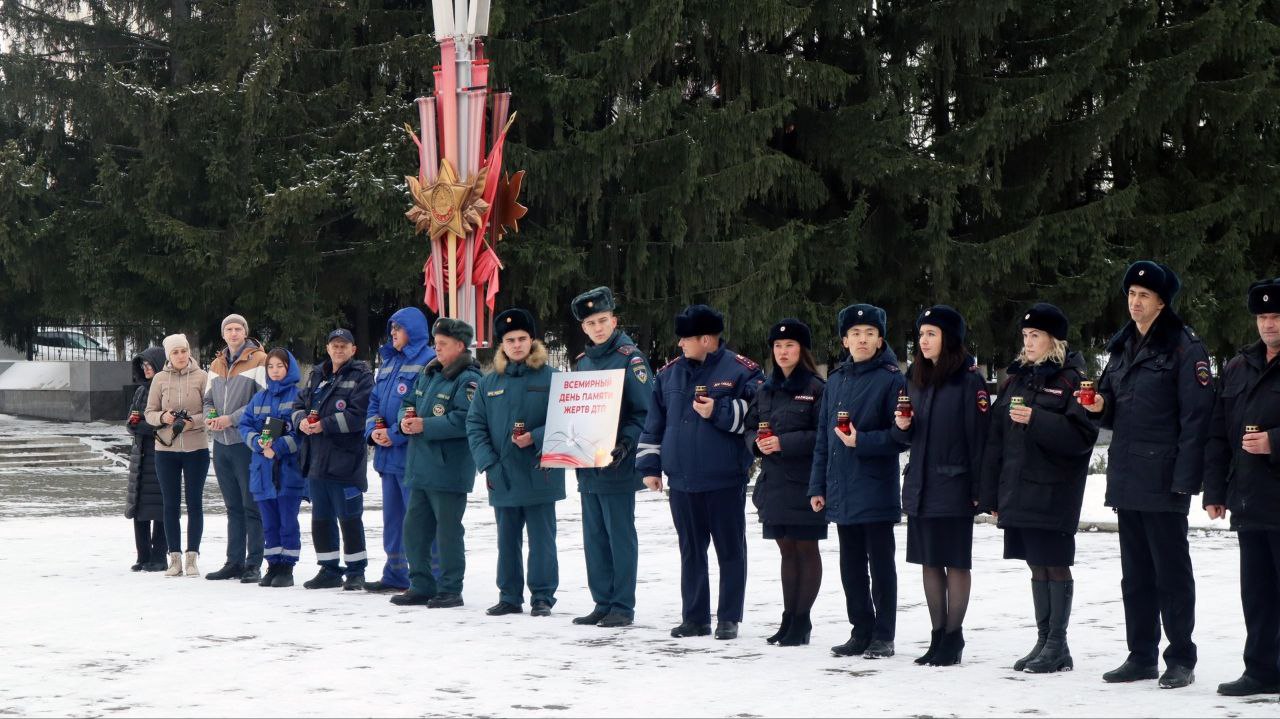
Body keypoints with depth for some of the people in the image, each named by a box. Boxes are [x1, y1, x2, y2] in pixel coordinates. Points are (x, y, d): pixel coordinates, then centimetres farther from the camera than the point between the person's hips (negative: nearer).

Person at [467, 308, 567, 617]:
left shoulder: (550, 378, -2)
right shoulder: (489, 382, 9)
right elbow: (474, 425, 7)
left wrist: (536, 438, -19)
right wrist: (487, 462, -5)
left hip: (539, 475, -4)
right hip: (502, 477, 4)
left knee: (541, 539, 1)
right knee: (507, 541, 11)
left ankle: (542, 597, 9)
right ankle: (509, 596, 20)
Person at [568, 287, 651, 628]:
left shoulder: (630, 358, -6)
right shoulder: (583, 362, 15)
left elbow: (645, 412, -11)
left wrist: (625, 444, -24)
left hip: (618, 467, -7)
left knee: (620, 536, -2)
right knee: (594, 538, 11)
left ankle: (623, 606, 4)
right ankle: (603, 603, 18)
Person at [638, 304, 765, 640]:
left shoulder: (741, 371, -5)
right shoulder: (669, 373, 12)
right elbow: (653, 423, 15)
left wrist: (719, 411, -18)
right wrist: (649, 465, 11)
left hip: (725, 480, -5)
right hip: (682, 479, 5)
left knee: (730, 550, 3)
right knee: (690, 550, 11)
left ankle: (729, 618, 10)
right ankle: (694, 617, 18)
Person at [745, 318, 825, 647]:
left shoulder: (815, 388, -8)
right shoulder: (766, 389, 12)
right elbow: (750, 427, 16)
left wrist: (784, 442, -18)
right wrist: (757, 443, -5)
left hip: (803, 483, -6)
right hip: (773, 481, 6)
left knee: (806, 549, 2)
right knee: (786, 549, 12)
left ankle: (802, 620, 7)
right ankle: (790, 617, 19)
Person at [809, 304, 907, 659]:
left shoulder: (892, 379, -6)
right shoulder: (836, 380, 13)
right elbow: (823, 438, 16)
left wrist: (862, 441, -21)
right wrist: (817, 486, 12)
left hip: (876, 492, -6)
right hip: (841, 493, 6)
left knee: (880, 565, 2)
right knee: (851, 566, 11)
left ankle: (884, 636, 9)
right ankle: (861, 631, 21)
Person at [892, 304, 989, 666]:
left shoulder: (969, 380, -7)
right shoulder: (915, 378, 13)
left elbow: (979, 435, -10)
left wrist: (978, 489, -13)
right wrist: (901, 426, -4)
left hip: (953, 486, -6)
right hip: (919, 485, 6)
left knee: (955, 563, 0)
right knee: (929, 562, 9)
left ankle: (954, 638, 7)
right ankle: (938, 636, 17)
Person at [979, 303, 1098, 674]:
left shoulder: (1072, 379, -6)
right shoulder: (1017, 379, 15)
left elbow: (1082, 436, -16)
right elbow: (996, 439, 15)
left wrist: (1036, 420, -22)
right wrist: (992, 494, 12)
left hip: (1053, 492, -7)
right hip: (1018, 490, 7)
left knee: (1055, 566, -3)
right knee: (1037, 567, 12)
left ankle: (1057, 645, 3)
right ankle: (1044, 641, 18)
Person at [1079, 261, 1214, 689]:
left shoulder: (1184, 348, -8)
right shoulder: (1122, 347, 15)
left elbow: (1196, 417, -13)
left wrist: (1184, 479, -19)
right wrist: (1100, 406, 0)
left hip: (1163, 480, -8)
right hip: (1126, 477, 8)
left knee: (1171, 572, -2)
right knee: (1135, 573, 12)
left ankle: (1181, 659, 5)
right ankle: (1142, 656, 19)